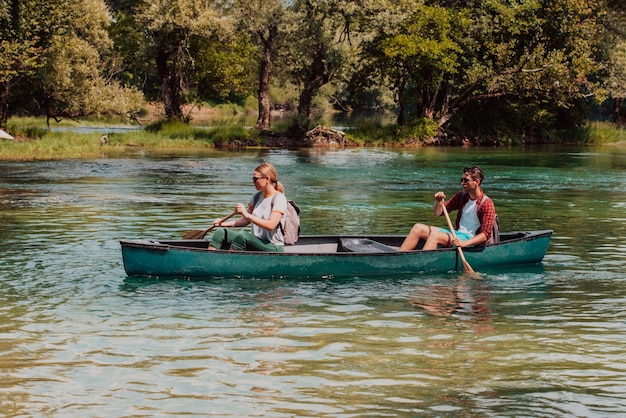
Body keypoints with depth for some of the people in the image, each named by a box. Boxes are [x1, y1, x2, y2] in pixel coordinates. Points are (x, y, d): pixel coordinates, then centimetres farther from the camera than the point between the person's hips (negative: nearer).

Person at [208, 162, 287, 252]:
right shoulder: (257, 196, 10)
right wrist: (224, 223, 5)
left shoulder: (279, 198, -12)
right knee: (221, 233, -7)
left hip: (274, 247, -8)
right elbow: (246, 220, 18)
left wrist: (247, 215, -29)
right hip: (256, 241, 8)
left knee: (242, 235, -33)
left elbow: (271, 225, -25)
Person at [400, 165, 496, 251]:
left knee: (434, 235, -31)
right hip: (456, 234, 8)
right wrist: (439, 202, -7)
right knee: (418, 228, -7)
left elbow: (485, 235, -18)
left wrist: (464, 243, -31)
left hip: (469, 239, -8)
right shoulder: (462, 196, 11)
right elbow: (438, 213, 16)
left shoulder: (486, 203, -10)